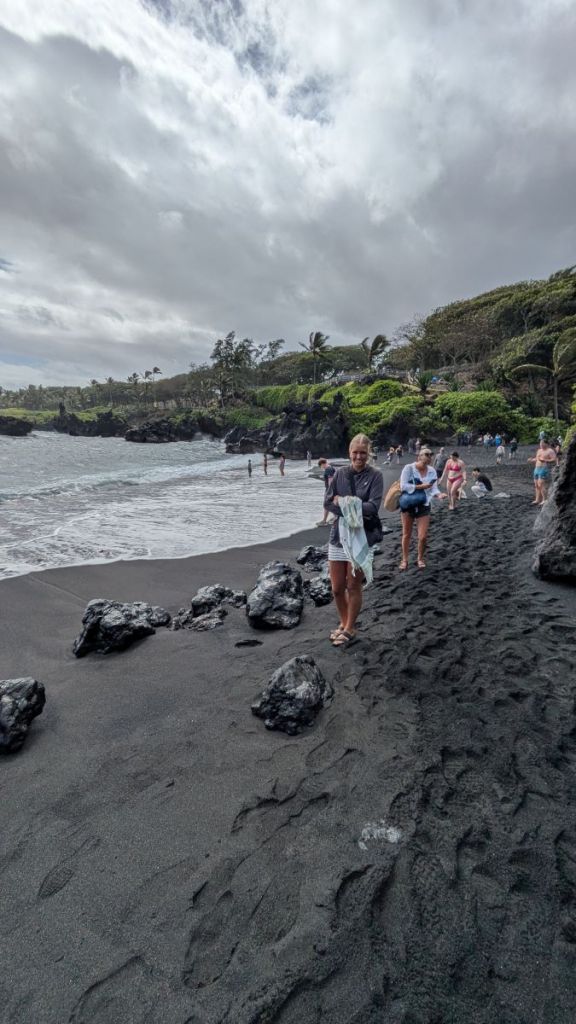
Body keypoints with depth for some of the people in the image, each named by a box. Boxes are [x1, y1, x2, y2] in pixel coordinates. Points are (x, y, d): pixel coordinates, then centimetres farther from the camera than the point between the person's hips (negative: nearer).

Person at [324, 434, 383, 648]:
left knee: (353, 587, 6)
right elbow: (327, 502, -2)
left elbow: (373, 506, -15)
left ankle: (350, 630, 25)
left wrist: (342, 502, -22)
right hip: (338, 535, 3)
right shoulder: (340, 473, 4)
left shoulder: (375, 476, -4)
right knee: (337, 588, 9)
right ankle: (344, 624, 33)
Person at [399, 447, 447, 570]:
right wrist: (420, 486, -26)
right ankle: (404, 560, 28)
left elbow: (434, 488, -7)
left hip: (424, 506, 2)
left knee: (423, 536, -1)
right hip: (408, 504, -2)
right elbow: (403, 486, -21)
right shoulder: (409, 468, -14)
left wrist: (439, 495, -28)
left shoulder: (432, 471, -4)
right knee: (406, 534, 10)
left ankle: (421, 558, 26)